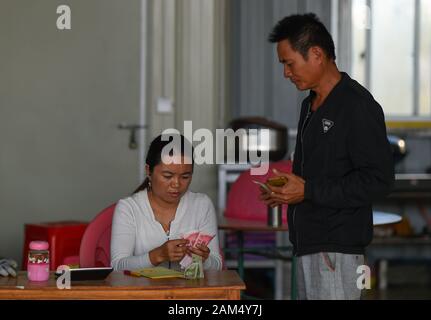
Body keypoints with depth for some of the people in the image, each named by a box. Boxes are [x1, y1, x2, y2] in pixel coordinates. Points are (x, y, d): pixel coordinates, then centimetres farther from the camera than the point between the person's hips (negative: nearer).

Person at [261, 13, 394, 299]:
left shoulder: (357, 106, -12)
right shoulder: (310, 106, 17)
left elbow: (378, 180, -17)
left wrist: (308, 191, -17)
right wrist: (287, 191, 8)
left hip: (337, 250, -9)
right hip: (308, 244, 9)